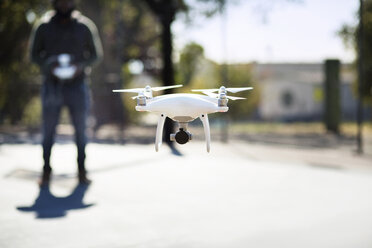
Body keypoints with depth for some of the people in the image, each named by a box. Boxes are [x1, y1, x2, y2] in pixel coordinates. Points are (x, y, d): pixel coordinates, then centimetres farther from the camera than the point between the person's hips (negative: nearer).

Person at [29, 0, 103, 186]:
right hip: (51, 85, 0)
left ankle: (81, 171, 16)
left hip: (77, 85, 0)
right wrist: (48, 65, -12)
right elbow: (34, 54, 7)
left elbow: (96, 54, 8)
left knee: (80, 130, 5)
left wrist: (82, 66, -11)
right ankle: (46, 172, 11)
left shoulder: (85, 27, 1)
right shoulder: (43, 27, 1)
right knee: (48, 131, 2)